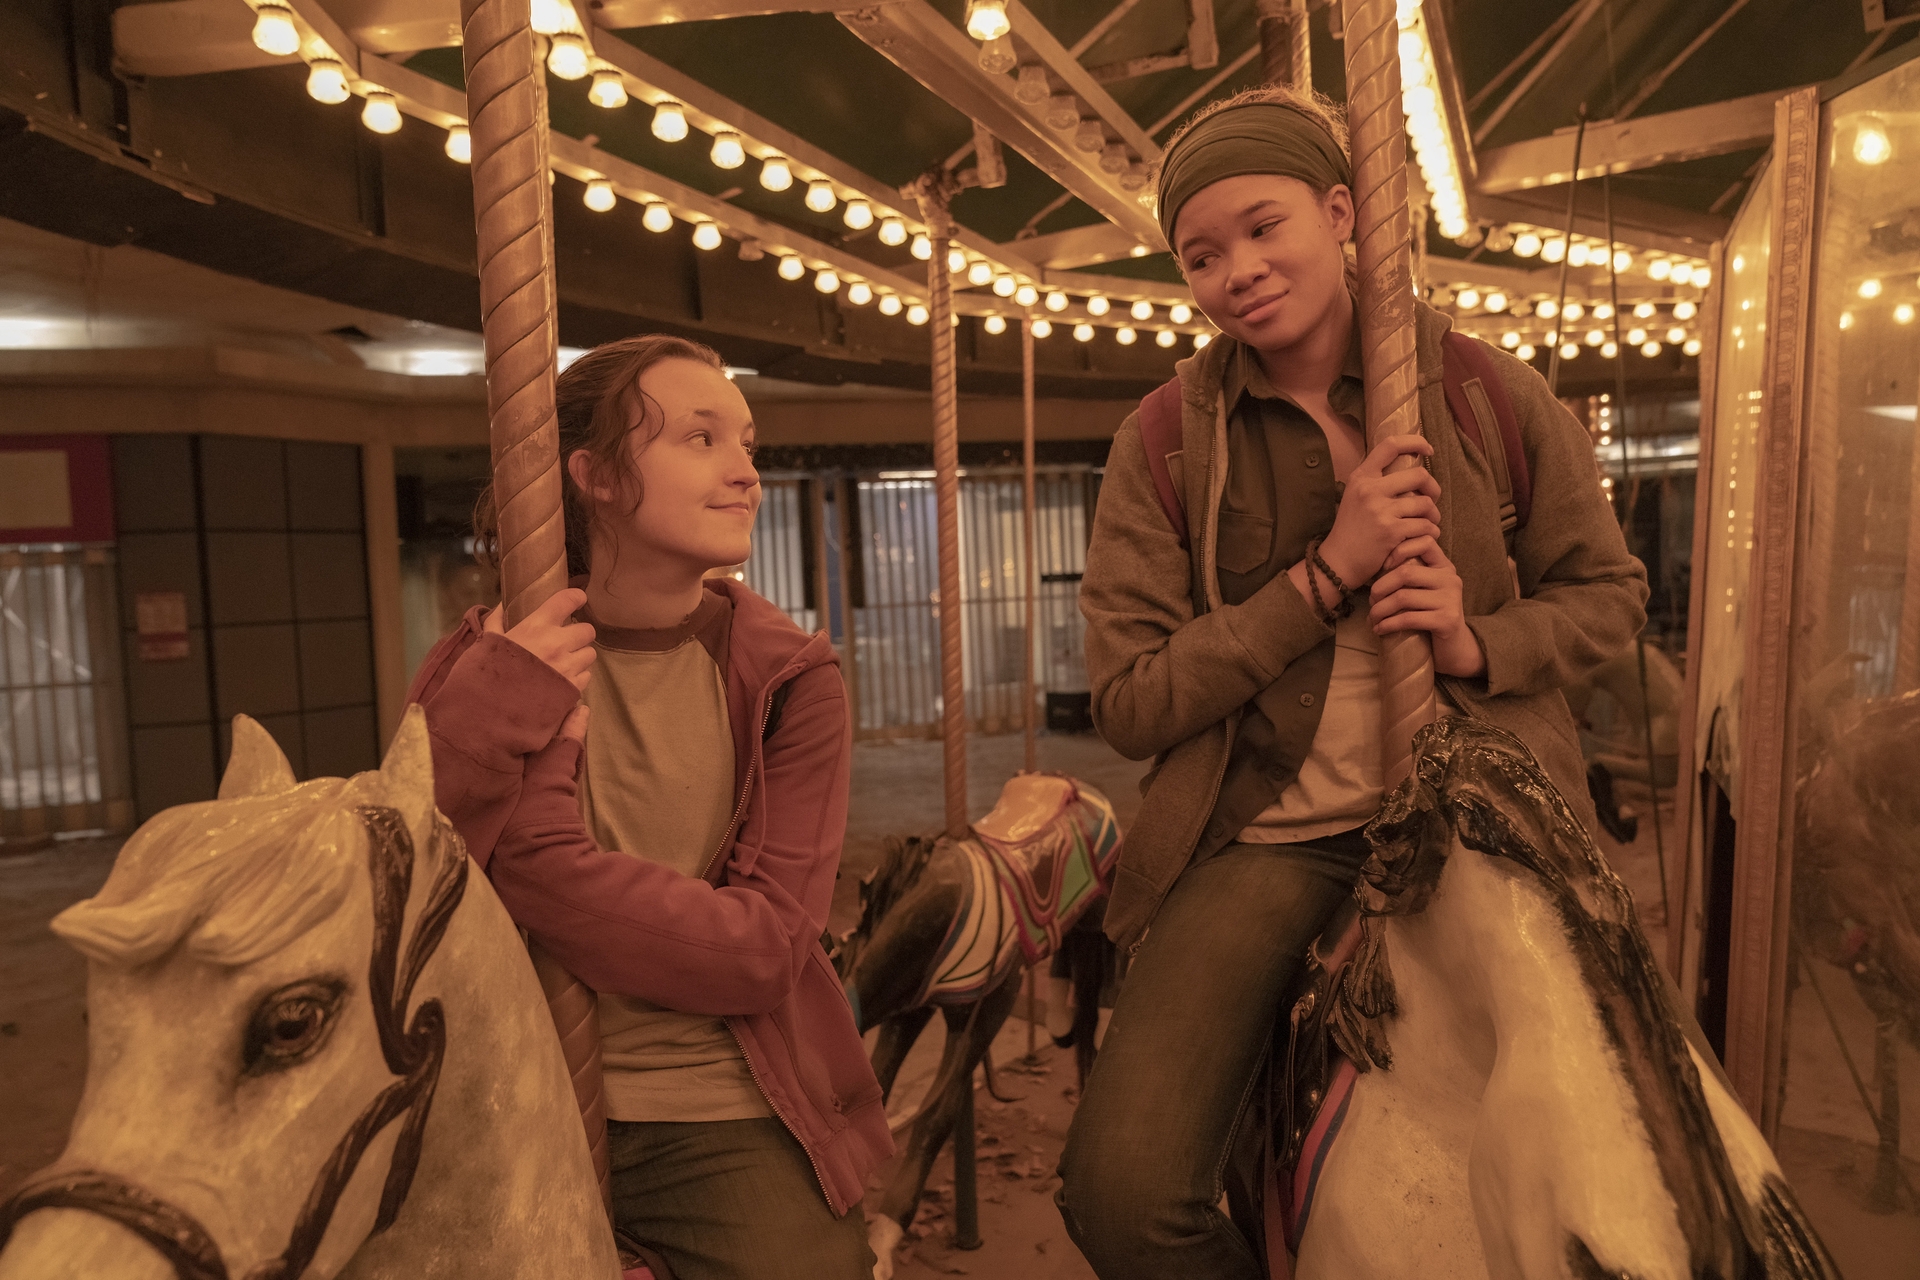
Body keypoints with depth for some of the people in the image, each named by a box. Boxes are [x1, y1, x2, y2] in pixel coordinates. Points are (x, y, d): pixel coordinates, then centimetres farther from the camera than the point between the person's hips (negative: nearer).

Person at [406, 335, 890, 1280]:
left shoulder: (789, 679, -3)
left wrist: (542, 854, -21)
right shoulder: (475, 669, 1)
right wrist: (486, 727, -21)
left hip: (726, 1115, 0)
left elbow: (765, 946, -12)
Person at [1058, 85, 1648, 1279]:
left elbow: (1612, 592, 11)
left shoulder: (1492, 391, 2)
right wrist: (1330, 573, -16)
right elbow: (1128, 702, -7)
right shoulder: (1166, 441, -2)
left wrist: (1484, 641, -11)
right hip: (1270, 836, -1)